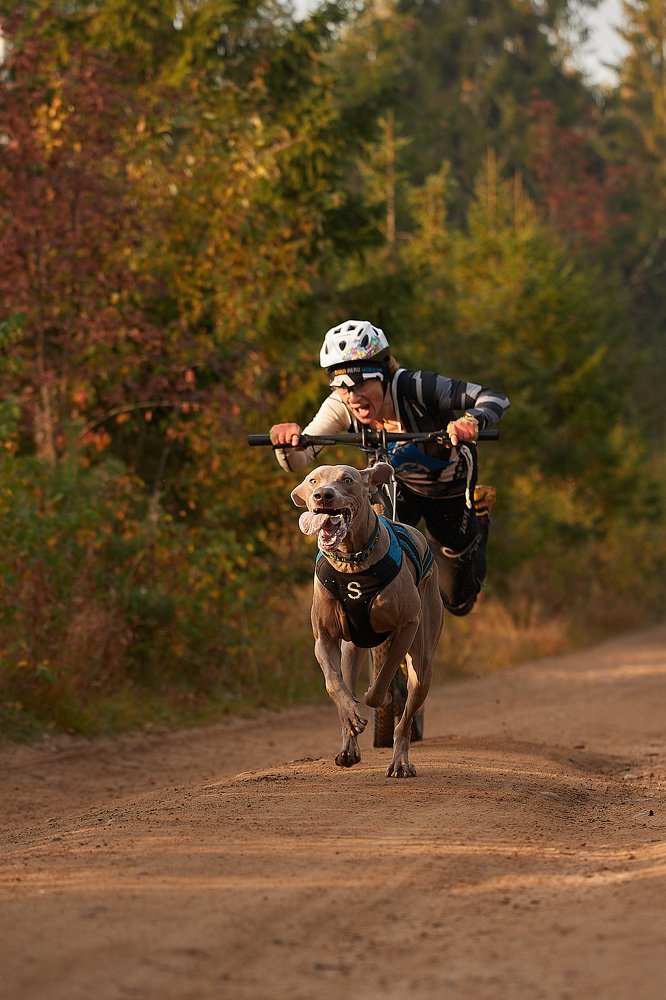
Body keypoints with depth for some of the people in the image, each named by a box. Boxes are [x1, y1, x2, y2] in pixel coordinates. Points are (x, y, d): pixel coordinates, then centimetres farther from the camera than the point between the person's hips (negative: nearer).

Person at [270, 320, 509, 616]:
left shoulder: (413, 387, -40)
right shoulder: (340, 406, -28)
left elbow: (496, 399, -41)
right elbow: (295, 463, -30)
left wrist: (471, 421, -63)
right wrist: (286, 442, -53)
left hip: (449, 486, -3)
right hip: (400, 484, 3)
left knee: (457, 602, 9)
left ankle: (477, 525, 39)